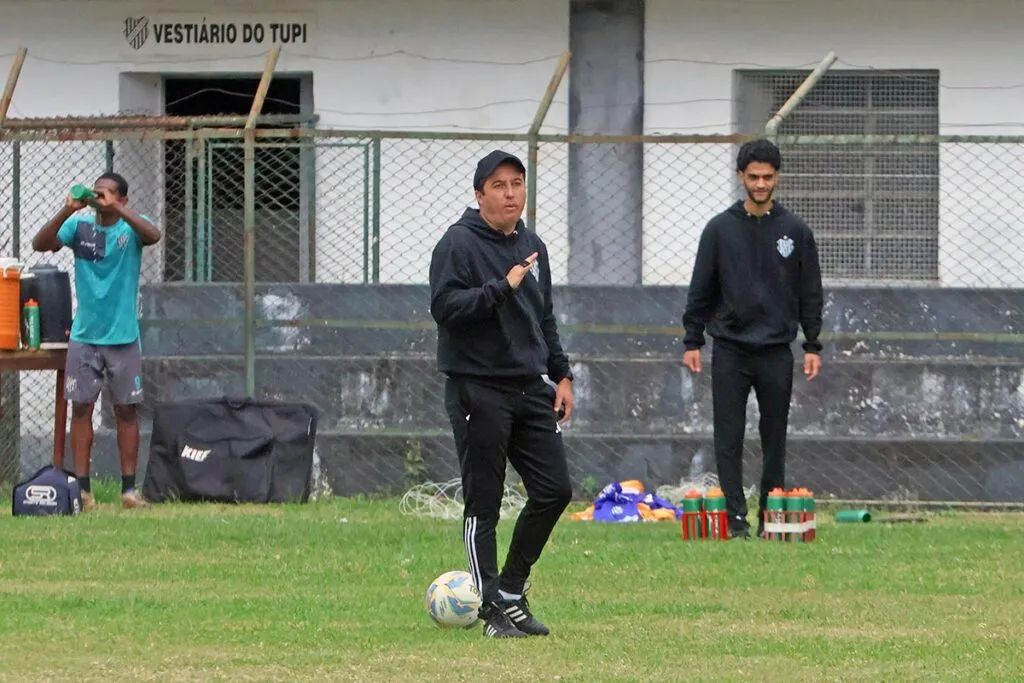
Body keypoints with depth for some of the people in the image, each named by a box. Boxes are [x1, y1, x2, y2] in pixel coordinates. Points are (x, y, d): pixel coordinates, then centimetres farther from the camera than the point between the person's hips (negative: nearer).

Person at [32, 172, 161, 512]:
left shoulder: (131, 226, -4)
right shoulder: (79, 225, 1)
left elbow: (153, 235, -27)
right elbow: (40, 244, -12)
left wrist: (116, 209, -35)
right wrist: (67, 211, -26)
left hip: (123, 337, -1)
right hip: (84, 336, 1)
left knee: (126, 410, 4)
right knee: (81, 408, -1)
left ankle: (129, 489, 9)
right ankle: (82, 489, 1)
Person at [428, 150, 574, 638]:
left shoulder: (533, 247, 16)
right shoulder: (458, 244, -7)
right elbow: (444, 306, -19)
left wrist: (560, 374, 16)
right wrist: (503, 286, -25)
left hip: (530, 388, 7)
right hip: (479, 391, -7)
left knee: (555, 490, 3)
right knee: (483, 504, -4)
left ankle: (512, 587, 17)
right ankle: (494, 606, 1)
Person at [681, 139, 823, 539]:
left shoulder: (795, 231, 5)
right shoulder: (720, 229, 3)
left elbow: (810, 293, 8)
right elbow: (700, 290, 6)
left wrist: (813, 346, 4)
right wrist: (692, 341, 1)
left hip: (777, 352, 1)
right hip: (730, 351, -1)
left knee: (774, 440, 5)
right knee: (729, 439, -3)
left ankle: (771, 518, 12)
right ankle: (736, 518, -2)